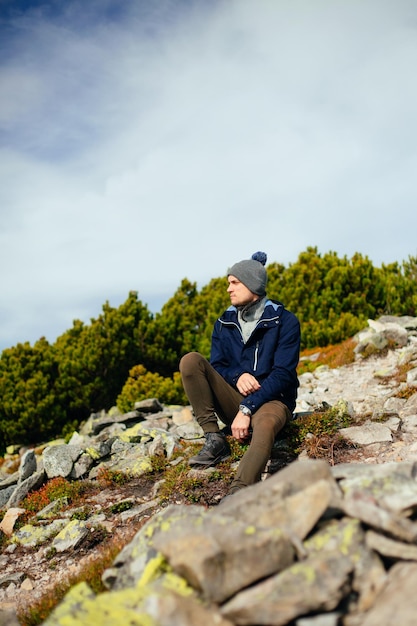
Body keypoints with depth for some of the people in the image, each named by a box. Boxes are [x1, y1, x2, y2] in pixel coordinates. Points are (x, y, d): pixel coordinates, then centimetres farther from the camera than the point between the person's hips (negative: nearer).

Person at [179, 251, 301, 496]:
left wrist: (247, 410, -22)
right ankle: (215, 439, -20)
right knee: (191, 360, -17)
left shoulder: (284, 321, -5)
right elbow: (216, 366, 7)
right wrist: (238, 376, -18)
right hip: (234, 400, 5)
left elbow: (283, 374, -12)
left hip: (271, 400, -4)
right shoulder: (224, 323, 10)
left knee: (265, 425, -41)